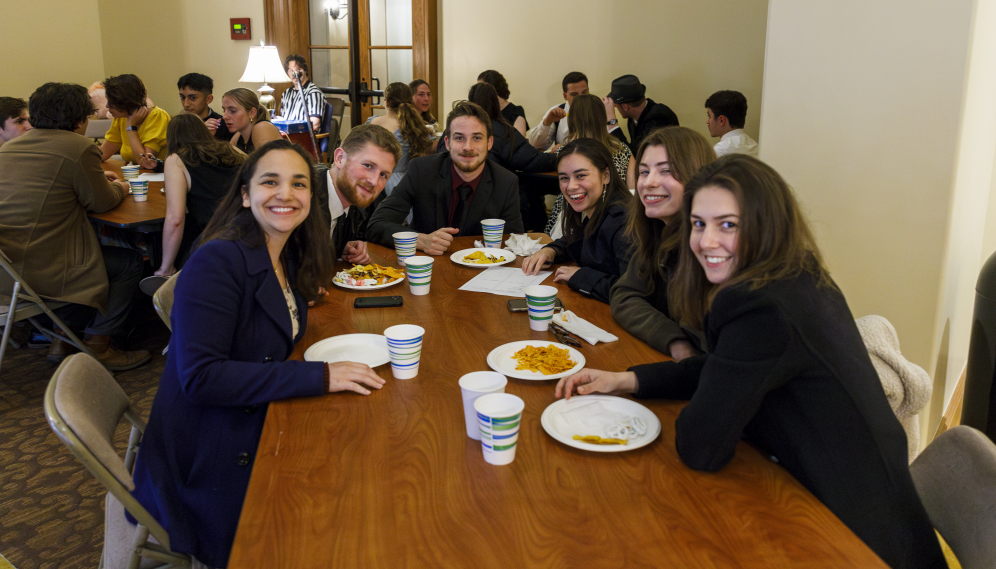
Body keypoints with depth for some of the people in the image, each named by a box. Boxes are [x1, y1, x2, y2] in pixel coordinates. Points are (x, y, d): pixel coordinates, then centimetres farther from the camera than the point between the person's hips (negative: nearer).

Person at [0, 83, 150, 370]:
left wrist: (97, 178, 32)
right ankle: (98, 344, 11)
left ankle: (62, 338, 32)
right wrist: (120, 189, 21)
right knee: (130, 262, 9)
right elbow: (101, 202, -1)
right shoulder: (81, 148, -10)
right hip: (38, 270, -8)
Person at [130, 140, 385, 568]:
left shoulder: (289, 259, 4)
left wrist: (303, 293, 4)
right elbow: (199, 378, -28)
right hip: (204, 466, -8)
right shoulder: (216, 263, -20)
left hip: (255, 432, 8)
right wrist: (319, 377, -29)